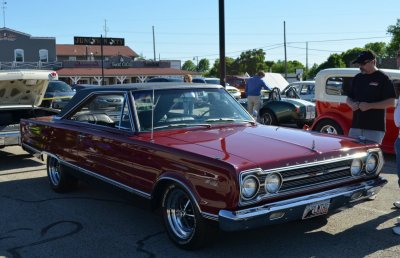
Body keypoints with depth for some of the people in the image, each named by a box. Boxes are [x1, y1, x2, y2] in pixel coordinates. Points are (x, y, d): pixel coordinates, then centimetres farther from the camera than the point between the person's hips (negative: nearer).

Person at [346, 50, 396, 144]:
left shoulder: (382, 78, -3)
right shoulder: (357, 78, 15)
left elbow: (391, 102, -8)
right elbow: (348, 98, 22)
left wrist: (370, 106, -17)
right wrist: (352, 104, -1)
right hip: (356, 126, 6)